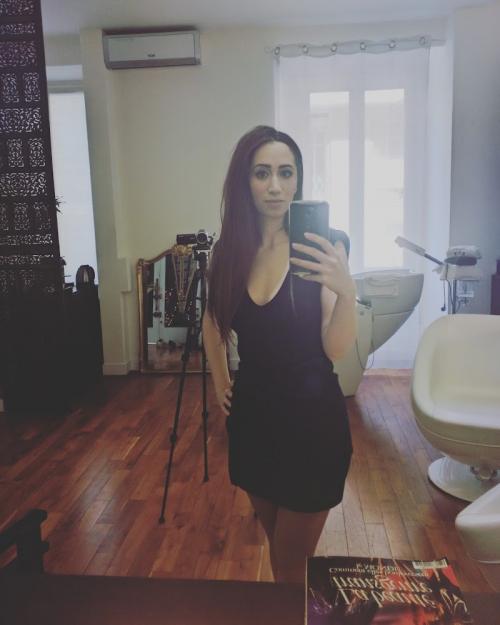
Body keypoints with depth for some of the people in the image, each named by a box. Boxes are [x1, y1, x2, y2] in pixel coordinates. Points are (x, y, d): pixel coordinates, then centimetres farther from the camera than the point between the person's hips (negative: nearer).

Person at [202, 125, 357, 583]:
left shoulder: (321, 246, -13)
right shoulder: (228, 249, -2)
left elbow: (336, 349, -19)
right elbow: (214, 320, 16)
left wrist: (347, 291, -35)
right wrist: (220, 381, 11)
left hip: (312, 418, -4)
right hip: (252, 416, 4)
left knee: (291, 566, 10)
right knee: (278, 548, 24)